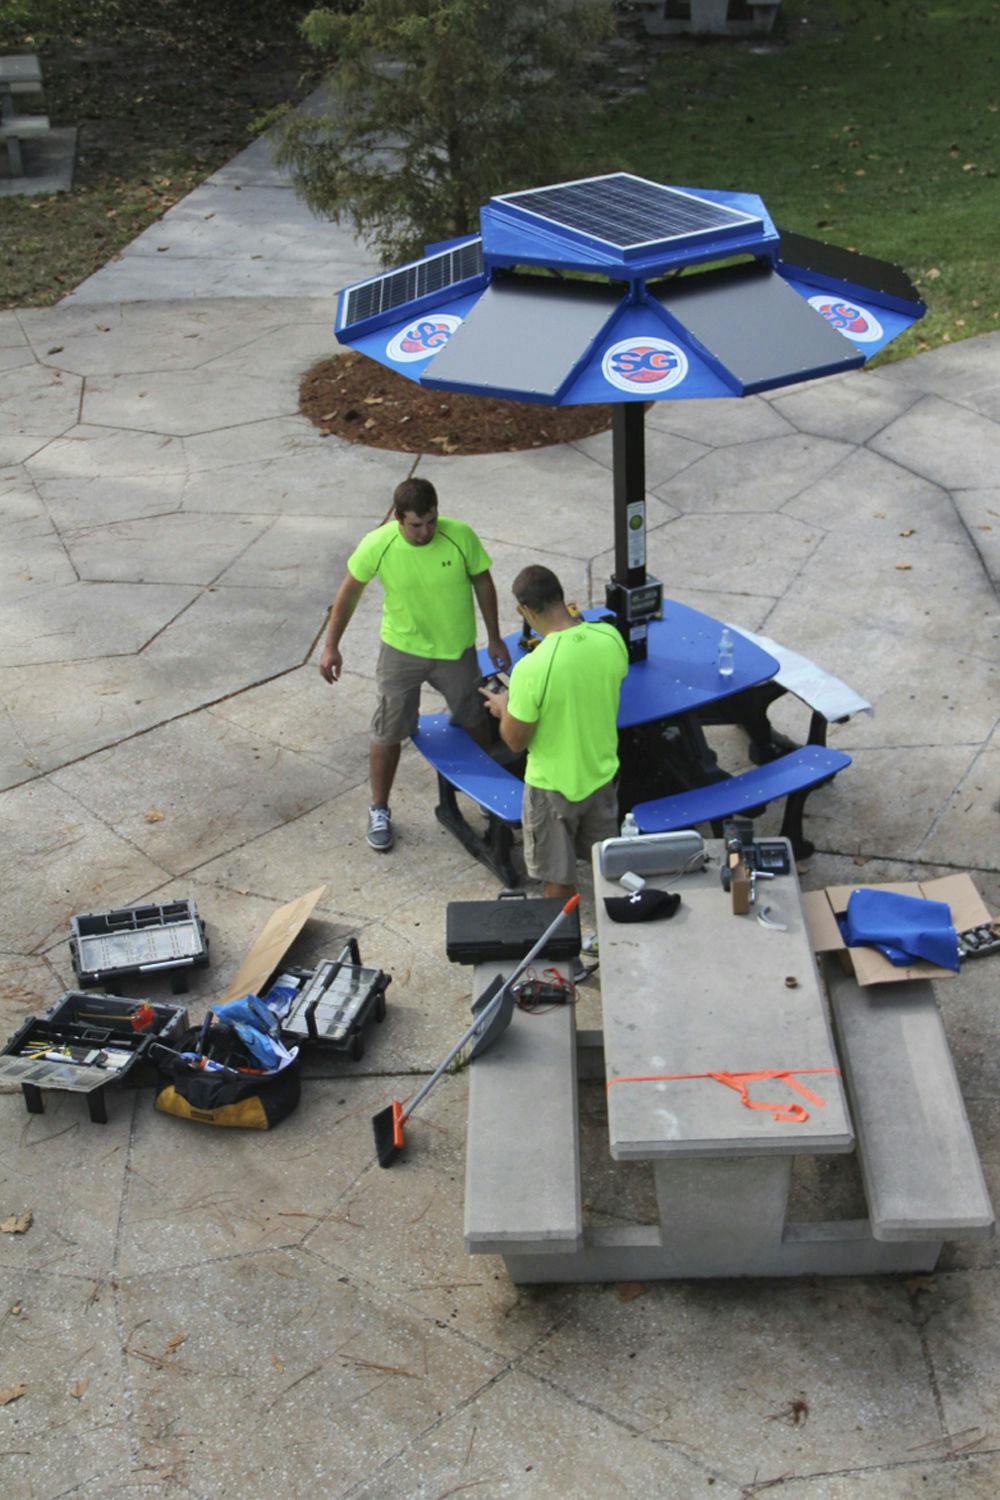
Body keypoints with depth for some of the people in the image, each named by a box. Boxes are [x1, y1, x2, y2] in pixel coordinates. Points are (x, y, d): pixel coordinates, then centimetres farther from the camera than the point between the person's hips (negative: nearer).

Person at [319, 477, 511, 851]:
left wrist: (494, 638, 1)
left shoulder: (460, 536, -21)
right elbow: (350, 590, -6)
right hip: (402, 651, -1)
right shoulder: (377, 545, -22)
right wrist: (331, 646, -4)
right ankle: (379, 809, 28)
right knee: (388, 732, 7)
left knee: (475, 721, 20)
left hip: (456, 651, 1)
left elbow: (483, 582, -5)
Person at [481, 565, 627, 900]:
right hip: (603, 773, 6)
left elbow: (515, 741, -18)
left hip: (553, 787, -5)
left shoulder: (531, 669, -32)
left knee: (559, 883, 17)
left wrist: (504, 708, 3)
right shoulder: (611, 638, -15)